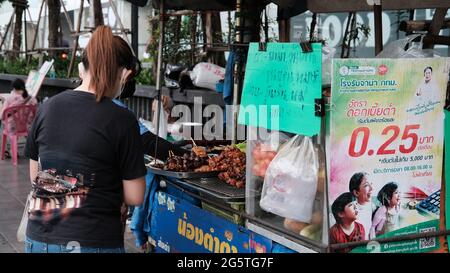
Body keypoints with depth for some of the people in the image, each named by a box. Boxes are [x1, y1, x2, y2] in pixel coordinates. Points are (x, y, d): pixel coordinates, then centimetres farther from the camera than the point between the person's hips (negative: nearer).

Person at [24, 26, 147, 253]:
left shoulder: (47, 107, 0)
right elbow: (134, 197, -8)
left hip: (38, 240, 5)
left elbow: (35, 176, 10)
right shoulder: (122, 120, -13)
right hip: (93, 242, -4)